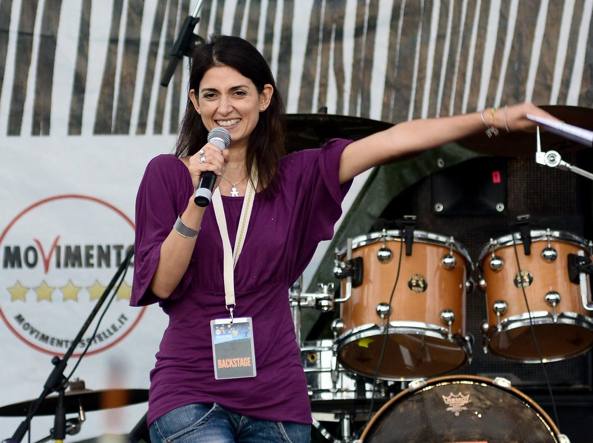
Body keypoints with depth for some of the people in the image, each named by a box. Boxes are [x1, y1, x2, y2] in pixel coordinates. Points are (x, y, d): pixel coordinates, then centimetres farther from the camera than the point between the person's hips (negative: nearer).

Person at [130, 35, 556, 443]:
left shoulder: (293, 177, 7)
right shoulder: (168, 174, 1)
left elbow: (392, 142, -4)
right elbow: (162, 283, -7)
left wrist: (494, 119, -9)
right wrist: (198, 199, -19)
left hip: (275, 398, 3)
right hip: (190, 393, -3)